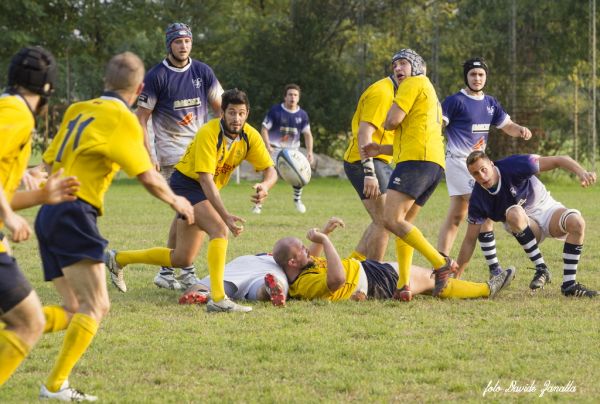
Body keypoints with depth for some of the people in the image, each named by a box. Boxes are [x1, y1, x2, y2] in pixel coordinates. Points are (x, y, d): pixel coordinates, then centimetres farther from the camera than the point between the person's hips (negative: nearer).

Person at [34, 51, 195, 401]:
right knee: (95, 307, -10)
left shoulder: (78, 111, 17)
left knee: (77, 309, 11)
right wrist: (176, 202, 10)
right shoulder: (121, 118, -6)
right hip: (75, 215, -8)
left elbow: (49, 162, 19)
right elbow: (148, 177, -7)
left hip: (50, 214, 8)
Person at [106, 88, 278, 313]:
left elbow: (270, 170, -7)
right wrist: (225, 216, -40)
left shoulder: (250, 136, -7)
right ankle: (218, 299, -40)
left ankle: (117, 259, 31)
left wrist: (265, 186, -33)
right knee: (219, 229, -32)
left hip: (208, 192, 8)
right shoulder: (209, 133, -26)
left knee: (182, 259, 12)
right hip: (187, 183, -8)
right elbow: (206, 179, -31)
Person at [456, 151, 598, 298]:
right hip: (524, 225, 0)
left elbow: (558, 160, -24)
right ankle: (541, 269, -27)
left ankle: (569, 285, -27)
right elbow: (470, 240, -9)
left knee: (576, 222, -32)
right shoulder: (478, 199, -17)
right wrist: (456, 276, -10)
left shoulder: (514, 166, -24)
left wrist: (581, 172, -42)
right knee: (513, 213, -35)